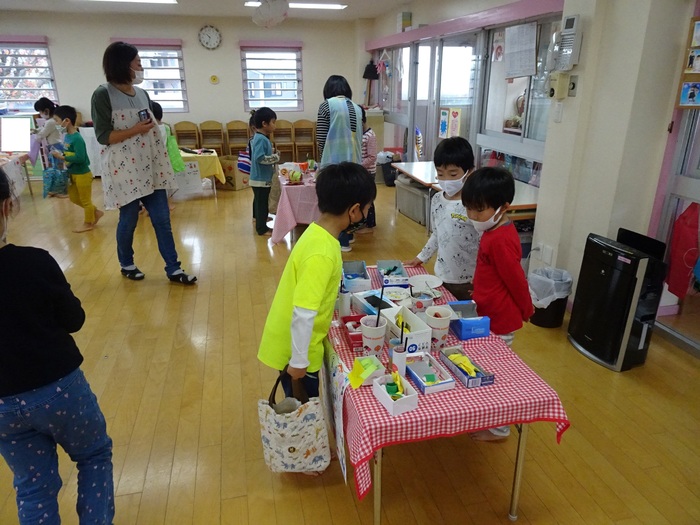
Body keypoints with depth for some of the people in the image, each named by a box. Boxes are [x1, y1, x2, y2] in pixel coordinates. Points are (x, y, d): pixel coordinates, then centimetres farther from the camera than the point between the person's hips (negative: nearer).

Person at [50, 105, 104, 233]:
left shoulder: (77, 138, -24)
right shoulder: (66, 136, 3)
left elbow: (80, 158, -31)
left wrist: (62, 157, -26)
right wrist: (59, 154, -2)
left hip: (82, 174, -9)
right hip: (73, 174, 9)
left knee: (85, 200, 7)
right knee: (74, 198, 21)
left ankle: (88, 223, 23)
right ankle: (96, 212, 33)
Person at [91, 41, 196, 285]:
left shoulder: (142, 94, 11)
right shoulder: (103, 95, -7)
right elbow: (103, 136, -12)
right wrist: (136, 130, -20)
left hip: (150, 166, 5)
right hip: (125, 168, -5)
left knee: (162, 219, 2)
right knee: (129, 219, 5)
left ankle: (173, 269, 7)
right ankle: (126, 264, 28)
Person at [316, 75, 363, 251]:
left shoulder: (327, 105, -5)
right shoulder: (356, 107, 11)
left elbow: (321, 137, -5)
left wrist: (323, 158, 10)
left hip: (334, 159, -6)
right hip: (353, 160, 6)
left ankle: (342, 241, 8)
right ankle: (347, 235, 28)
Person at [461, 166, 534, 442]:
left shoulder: (500, 241, -27)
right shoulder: (495, 230, 4)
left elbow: (517, 280, -20)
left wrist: (526, 311, -7)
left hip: (499, 320, -9)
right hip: (492, 314, 9)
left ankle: (498, 428, 25)